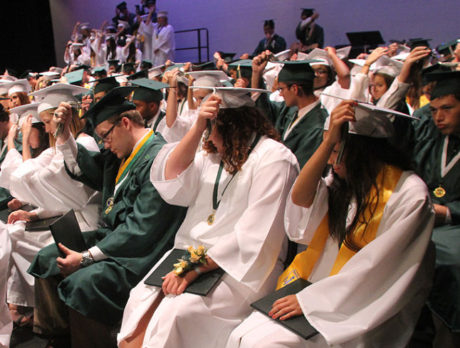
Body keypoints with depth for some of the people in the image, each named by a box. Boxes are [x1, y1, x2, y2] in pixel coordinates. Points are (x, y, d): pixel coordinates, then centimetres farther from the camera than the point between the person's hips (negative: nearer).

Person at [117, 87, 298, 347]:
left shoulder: (273, 158, -10)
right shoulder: (215, 153, 12)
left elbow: (253, 237, -16)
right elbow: (172, 180, -1)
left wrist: (196, 269, -20)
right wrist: (198, 127, -10)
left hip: (240, 267, -6)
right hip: (195, 253, 6)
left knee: (173, 312, -26)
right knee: (140, 300, -15)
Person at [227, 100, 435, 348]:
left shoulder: (410, 195, -13)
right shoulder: (343, 180, 7)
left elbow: (376, 268, -17)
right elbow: (299, 200, -9)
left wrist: (309, 299, -16)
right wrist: (328, 141, -18)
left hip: (361, 313, -5)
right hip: (319, 287, 6)